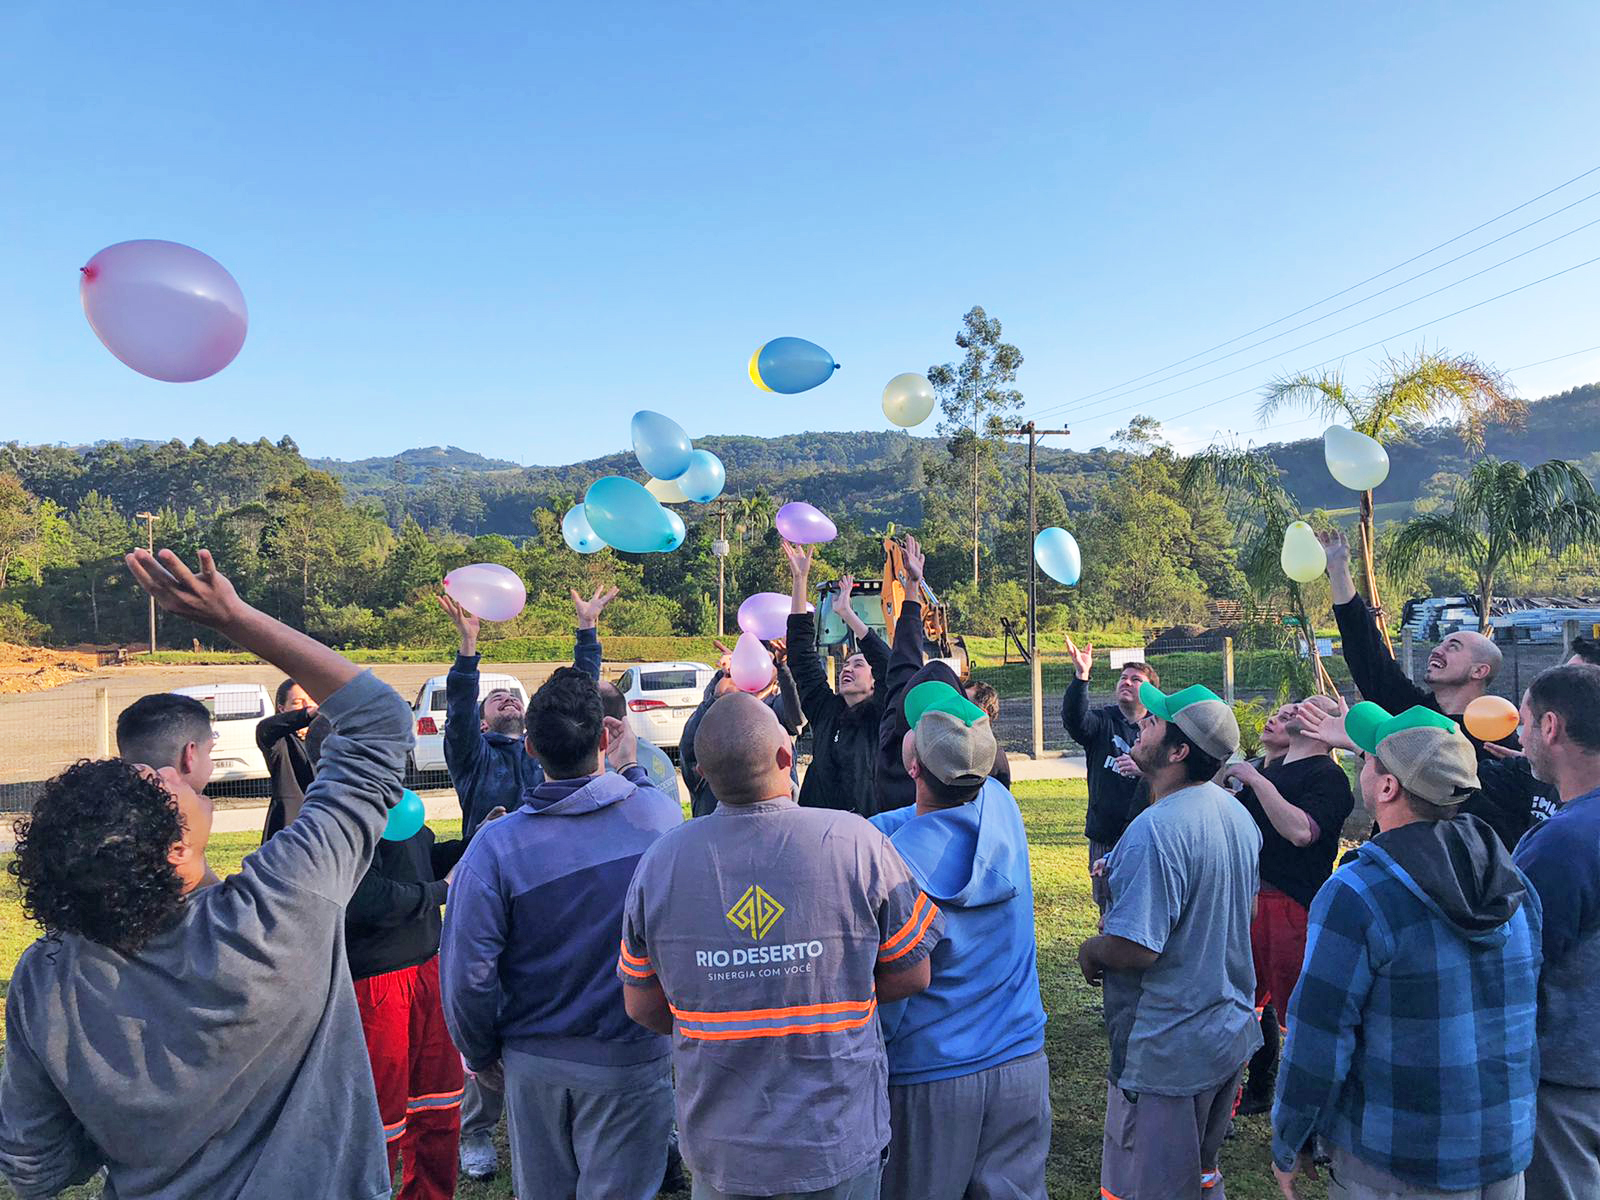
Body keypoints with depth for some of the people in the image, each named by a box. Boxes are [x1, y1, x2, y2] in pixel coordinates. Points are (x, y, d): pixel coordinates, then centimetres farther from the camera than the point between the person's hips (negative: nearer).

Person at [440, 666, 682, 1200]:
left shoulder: (496, 844, -17)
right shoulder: (659, 816, -16)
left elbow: (468, 973, -13)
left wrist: (481, 1055, 3)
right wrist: (630, 768, 15)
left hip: (532, 1061, 1)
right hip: (628, 1058, -1)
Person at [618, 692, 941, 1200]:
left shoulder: (659, 861, -13)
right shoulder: (858, 843, -18)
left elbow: (642, 1006, -1)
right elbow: (911, 977, -7)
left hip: (718, 1146, 2)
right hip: (838, 1140, -1)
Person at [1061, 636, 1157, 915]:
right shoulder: (1102, 722, 3)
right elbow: (1074, 717, -20)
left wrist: (1145, 768, -25)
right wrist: (1081, 676, -36)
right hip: (1104, 837, 1)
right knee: (1108, 910, 10)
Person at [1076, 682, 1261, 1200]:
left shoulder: (1155, 831, -28)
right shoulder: (1237, 812, 2)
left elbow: (1134, 948, -30)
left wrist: (1089, 951, -9)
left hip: (1169, 1053, -9)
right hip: (1231, 1035, 9)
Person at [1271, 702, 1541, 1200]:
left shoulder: (1354, 894, -23)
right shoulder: (1515, 882, -2)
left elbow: (1319, 1041, -20)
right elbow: (1522, 1013, 10)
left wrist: (1288, 1147, -6)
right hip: (1509, 1154, 6)